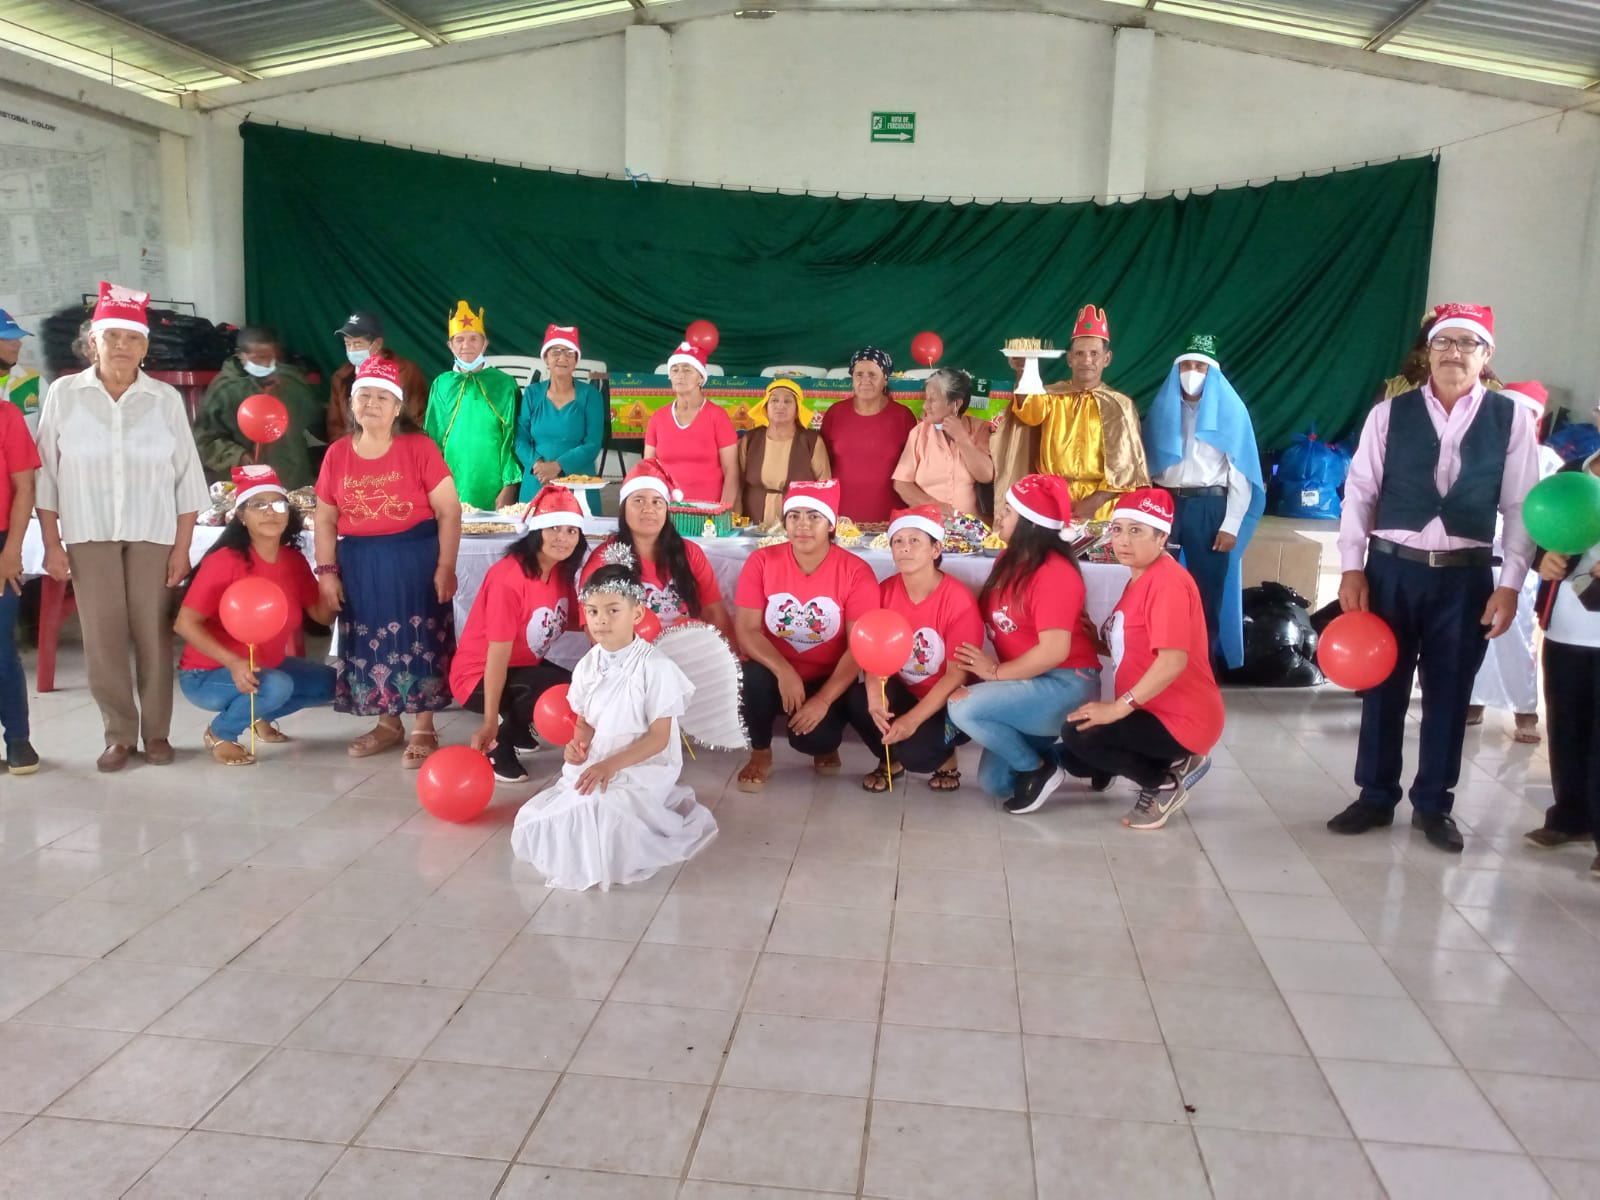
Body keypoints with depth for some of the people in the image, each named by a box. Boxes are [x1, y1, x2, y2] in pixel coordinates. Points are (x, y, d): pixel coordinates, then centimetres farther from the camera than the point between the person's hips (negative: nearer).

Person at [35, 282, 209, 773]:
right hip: (88, 535, 0)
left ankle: (156, 732, 14)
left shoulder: (166, 398, 1)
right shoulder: (64, 394, 1)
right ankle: (119, 733, 14)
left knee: (153, 634, 2)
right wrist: (51, 543, -1)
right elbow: (46, 473, 3)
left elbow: (186, 476, 2)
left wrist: (183, 546, -1)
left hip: (153, 534, 0)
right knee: (102, 636, 2)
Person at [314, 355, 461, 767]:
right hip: (359, 564, 4)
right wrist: (327, 571, 2)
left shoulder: (419, 447, -8)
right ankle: (388, 723, 27)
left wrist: (445, 567, -13)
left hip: (414, 559, -4)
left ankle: (424, 729, 13)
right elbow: (326, 519, 9)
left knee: (418, 642, 0)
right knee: (369, 644, 10)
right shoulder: (337, 454, 4)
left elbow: (449, 510, -9)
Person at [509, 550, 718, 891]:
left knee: (597, 814, -29)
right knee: (534, 821, 0)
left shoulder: (655, 667, -17)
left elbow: (659, 738, -15)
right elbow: (585, 721, 12)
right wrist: (578, 742, -13)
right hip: (593, 767, 7)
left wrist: (611, 765, -25)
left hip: (641, 770, -7)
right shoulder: (587, 666, 3)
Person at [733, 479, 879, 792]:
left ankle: (825, 746, 14)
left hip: (827, 681, -1)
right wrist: (784, 672, -30)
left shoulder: (856, 572, -13)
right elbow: (746, 630, -13)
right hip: (775, 675, 2)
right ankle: (760, 753, -2)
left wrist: (823, 700, -25)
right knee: (754, 676, -32)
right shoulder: (761, 562, -8)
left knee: (811, 737, -27)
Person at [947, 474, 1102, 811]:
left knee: (964, 708, -25)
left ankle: (1038, 769, -6)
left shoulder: (1055, 573, -20)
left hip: (1065, 685, -9)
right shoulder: (1008, 561, 7)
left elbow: (1054, 651, -26)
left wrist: (995, 673, -17)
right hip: (1028, 686, 9)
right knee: (993, 782, 5)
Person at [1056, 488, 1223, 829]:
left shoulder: (1167, 582, -21)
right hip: (1155, 711, 10)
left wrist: (1118, 707, -27)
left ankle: (1165, 783, -3)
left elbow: (1173, 661, -31)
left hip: (1181, 720, -10)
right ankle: (1175, 763, 14)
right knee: (1073, 759, 12)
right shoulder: (1141, 577, 11)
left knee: (1077, 735, -22)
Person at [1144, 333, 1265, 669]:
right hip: (1165, 504, 2)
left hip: (1209, 508, -2)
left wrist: (1231, 525, -8)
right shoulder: (1163, 409, 10)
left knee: (1206, 589, 4)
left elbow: (1240, 474, -1)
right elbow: (1147, 464, 8)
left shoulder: (1230, 411, 2)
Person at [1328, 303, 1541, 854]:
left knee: (1449, 693, 9)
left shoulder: (1510, 419, 1)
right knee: (1382, 686, 8)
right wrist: (1352, 568, -6)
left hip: (1466, 577, 0)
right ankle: (1375, 797, 23)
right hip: (1391, 569, 0)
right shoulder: (1389, 414, 1)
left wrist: (1509, 585, -5)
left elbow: (1521, 507, 1)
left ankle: (1433, 805, 25)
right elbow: (1360, 492, 0)